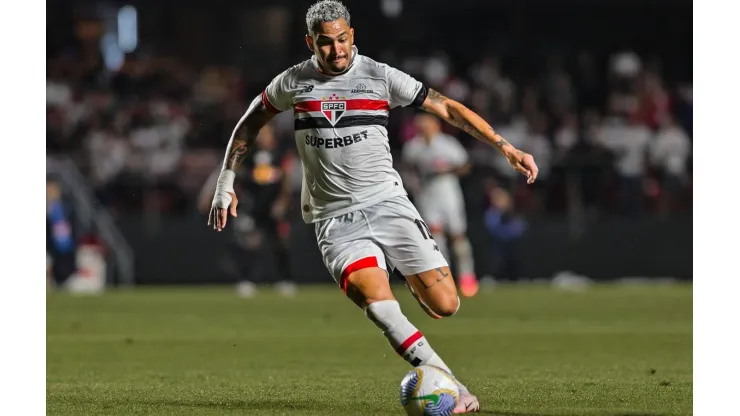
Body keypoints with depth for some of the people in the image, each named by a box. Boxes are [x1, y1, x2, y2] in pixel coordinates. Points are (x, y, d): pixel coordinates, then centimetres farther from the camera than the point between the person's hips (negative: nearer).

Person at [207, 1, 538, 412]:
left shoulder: (381, 77, -2)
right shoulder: (293, 82, 2)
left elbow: (448, 109, 1)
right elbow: (250, 123, 19)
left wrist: (506, 147, -6)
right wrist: (225, 184, 15)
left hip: (388, 204, 1)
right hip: (335, 220, -1)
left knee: (444, 305, -11)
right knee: (378, 303, -27)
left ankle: (407, 275, 27)